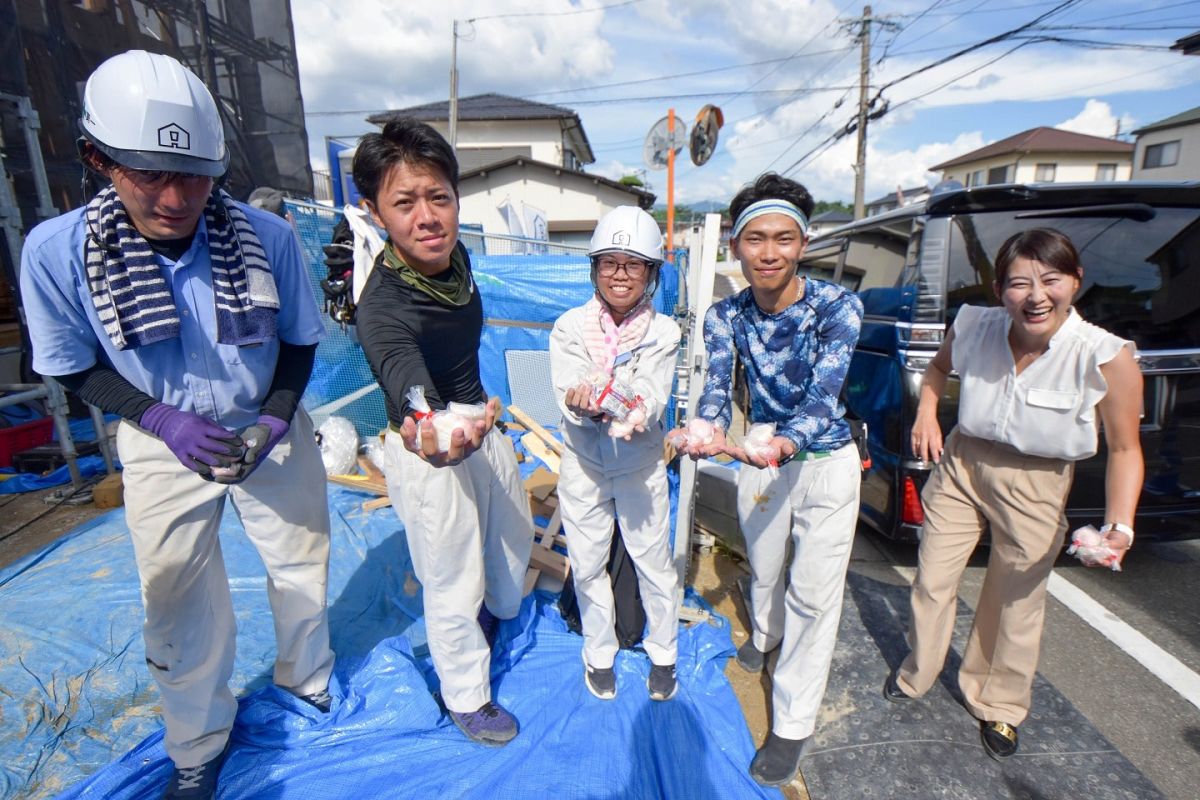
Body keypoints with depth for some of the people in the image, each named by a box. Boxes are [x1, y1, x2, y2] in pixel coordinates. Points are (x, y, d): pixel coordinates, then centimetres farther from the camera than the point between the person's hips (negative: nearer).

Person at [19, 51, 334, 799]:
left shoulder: (269, 236, -20)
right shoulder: (57, 251, -19)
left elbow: (299, 339, -5)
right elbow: (75, 366, -5)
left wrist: (274, 421, -17)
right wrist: (160, 419, -21)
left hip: (272, 431, 1)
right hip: (164, 445, 0)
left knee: (304, 570, 17)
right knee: (180, 608, 11)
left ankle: (308, 682, 50)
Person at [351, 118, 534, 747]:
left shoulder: (454, 255, -8)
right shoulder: (382, 310, -31)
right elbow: (413, 398, -46)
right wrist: (440, 444, -68)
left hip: (477, 425, 8)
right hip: (426, 449, -7)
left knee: (514, 534, 27)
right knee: (453, 585, 10)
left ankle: (500, 605, 63)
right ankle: (467, 697, 40)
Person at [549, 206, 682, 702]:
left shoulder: (663, 332, -7)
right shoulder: (570, 327, -7)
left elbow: (653, 398, -20)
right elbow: (568, 395, -19)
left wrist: (634, 413, -42)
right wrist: (584, 403, -41)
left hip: (641, 465, 0)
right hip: (583, 464, 1)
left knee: (654, 562, 12)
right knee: (588, 566, 14)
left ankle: (663, 653, 39)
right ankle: (599, 653, 40)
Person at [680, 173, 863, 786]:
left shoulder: (836, 305, -21)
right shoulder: (726, 316, -11)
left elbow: (824, 394, -30)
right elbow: (716, 390, -21)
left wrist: (787, 441, -51)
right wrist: (708, 433, -44)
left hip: (826, 463, -3)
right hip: (760, 459, 3)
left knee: (814, 594, 2)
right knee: (764, 568, 23)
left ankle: (793, 725, 22)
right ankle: (765, 635, 57)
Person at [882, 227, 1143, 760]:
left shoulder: (1107, 358, -21)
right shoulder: (974, 327, -14)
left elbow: (1125, 449, -10)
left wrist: (1118, 525, -23)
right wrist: (926, 412, -6)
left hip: (1036, 487, -1)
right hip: (960, 465, 2)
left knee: (1015, 604, 16)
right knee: (932, 582, 13)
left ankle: (998, 706, 43)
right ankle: (915, 674, 41)